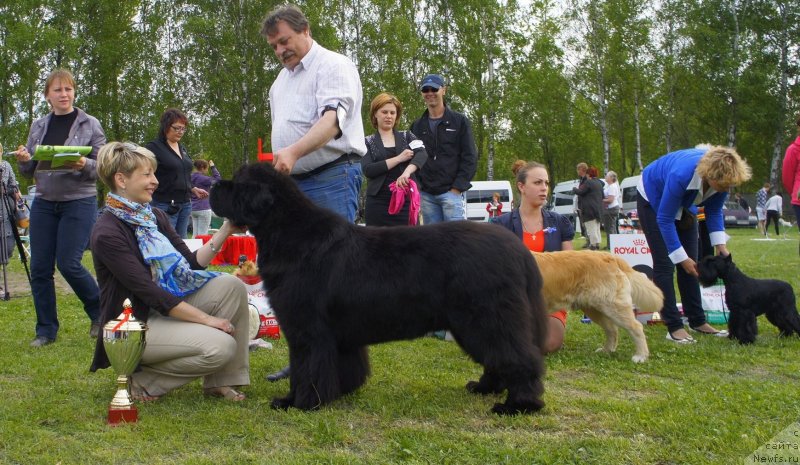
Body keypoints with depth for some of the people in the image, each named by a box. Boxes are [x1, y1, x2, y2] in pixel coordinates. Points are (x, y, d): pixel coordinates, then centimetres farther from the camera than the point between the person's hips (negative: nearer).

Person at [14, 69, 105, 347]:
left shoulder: (90, 125, -1)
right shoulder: (38, 127, 10)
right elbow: (29, 172, 13)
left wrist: (84, 165, -24)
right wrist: (23, 161, -9)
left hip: (79, 202, -4)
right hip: (44, 203, 4)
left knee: (68, 264, -10)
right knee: (39, 268, 2)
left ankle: (100, 313, 14)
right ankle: (46, 330, 15)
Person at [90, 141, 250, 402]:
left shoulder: (155, 216, 7)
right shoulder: (107, 233, -19)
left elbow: (192, 263, 7)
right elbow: (149, 293, -23)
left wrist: (226, 230, -5)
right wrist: (206, 319, -22)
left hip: (168, 307, 8)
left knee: (231, 286, -11)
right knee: (220, 346, -25)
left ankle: (220, 381, -4)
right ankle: (143, 380, -5)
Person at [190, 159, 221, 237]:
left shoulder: (192, 177, 10)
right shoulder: (202, 178, -14)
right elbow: (218, 179, -6)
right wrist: (213, 167, -2)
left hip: (193, 209, 8)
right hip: (203, 209, -8)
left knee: (195, 234, 10)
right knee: (203, 235, -6)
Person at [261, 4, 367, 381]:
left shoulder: (333, 66, -6)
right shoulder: (281, 79, 21)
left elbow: (332, 118, -22)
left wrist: (294, 151, -36)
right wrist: (278, 167, 16)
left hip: (331, 178, -8)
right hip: (294, 182, 8)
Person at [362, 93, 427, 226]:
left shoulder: (407, 136, 14)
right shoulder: (368, 142, 10)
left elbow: (422, 154, -5)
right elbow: (368, 170, -5)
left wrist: (407, 171, -25)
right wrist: (399, 158, -10)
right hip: (378, 203, -1)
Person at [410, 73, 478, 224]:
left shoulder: (460, 121, 3)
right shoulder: (417, 126, 15)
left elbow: (470, 158, -2)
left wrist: (457, 187, -10)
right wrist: (417, 185, 1)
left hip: (452, 191, -4)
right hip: (426, 194, 4)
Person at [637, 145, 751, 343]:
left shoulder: (722, 176, -24)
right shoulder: (681, 176, -42)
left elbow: (714, 211, -5)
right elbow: (664, 219, -32)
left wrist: (719, 243, -16)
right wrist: (681, 257, -30)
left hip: (683, 204, 6)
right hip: (654, 200, -6)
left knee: (690, 263, 4)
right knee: (664, 264, -11)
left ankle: (697, 321, 11)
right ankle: (674, 327, -11)